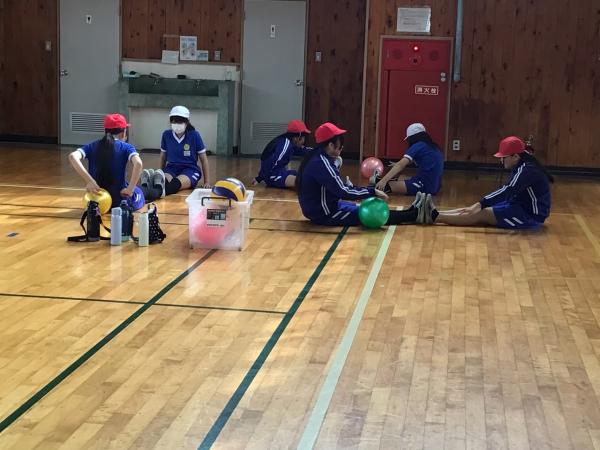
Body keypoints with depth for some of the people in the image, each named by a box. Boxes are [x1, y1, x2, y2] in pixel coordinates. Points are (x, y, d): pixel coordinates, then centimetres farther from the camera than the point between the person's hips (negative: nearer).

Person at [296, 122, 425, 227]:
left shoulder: (317, 157, 5)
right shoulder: (321, 163, -26)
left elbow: (337, 187, 13)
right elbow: (343, 192, -29)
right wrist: (373, 192, -23)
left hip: (321, 208, 9)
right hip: (324, 214, -9)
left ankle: (410, 212, 17)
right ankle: (415, 215, 4)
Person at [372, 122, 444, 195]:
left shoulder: (418, 146, -6)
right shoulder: (434, 147, 17)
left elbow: (401, 165, -16)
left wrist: (383, 180, -21)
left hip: (424, 186, -9)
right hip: (435, 187, 9)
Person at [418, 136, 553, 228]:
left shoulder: (527, 170, -21)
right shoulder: (523, 167, 10)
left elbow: (507, 191, -33)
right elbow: (509, 192, 13)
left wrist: (481, 204, -38)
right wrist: (482, 204, 6)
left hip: (530, 215, -9)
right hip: (523, 207, 9)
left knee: (481, 214, -15)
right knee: (476, 210, -1)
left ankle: (434, 217, -20)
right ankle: (436, 213, -8)